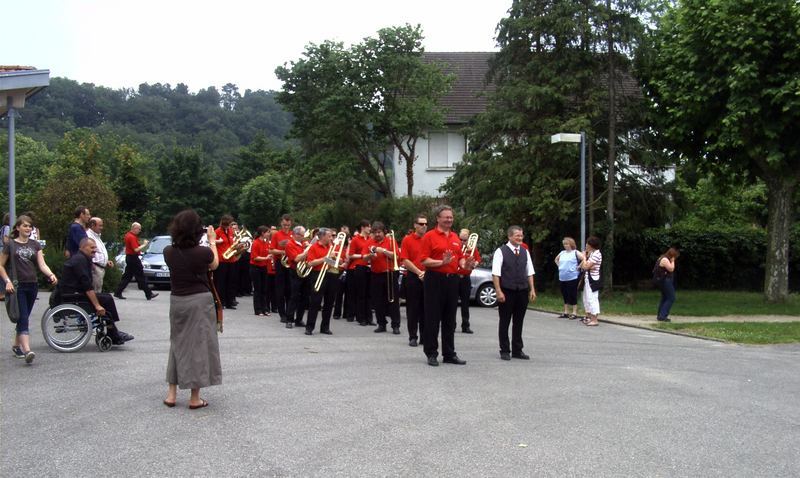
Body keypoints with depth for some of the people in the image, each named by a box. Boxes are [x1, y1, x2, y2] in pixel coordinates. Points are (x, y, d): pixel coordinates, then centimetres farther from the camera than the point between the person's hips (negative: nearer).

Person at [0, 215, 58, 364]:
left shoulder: (35, 245, 10)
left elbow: (42, 265, 1)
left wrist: (51, 275, -18)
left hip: (32, 285, 4)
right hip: (17, 286, -4)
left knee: (24, 318, 13)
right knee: (23, 318, -13)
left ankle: (16, 345, 31)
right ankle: (27, 351, -21)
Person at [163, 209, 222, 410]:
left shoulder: (169, 252, -5)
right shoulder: (203, 252, -14)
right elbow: (214, 264, 8)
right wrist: (212, 241, 16)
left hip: (177, 301, 4)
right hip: (200, 301, -4)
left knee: (177, 344, 18)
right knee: (198, 345, 3)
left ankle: (171, 394, 19)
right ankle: (195, 398, 6)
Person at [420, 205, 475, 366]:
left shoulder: (455, 237, 15)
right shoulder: (429, 236, -5)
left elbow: (460, 258, 19)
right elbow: (424, 261, -11)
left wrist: (465, 264, -3)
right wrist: (442, 262, -24)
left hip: (452, 279, 6)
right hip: (435, 279, -6)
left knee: (450, 320, 10)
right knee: (432, 318, 0)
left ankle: (449, 354, 16)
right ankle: (431, 353, 8)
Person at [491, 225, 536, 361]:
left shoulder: (525, 252, 11)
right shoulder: (501, 251, -5)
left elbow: (530, 272, 14)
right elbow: (495, 273, -9)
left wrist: (532, 289, 6)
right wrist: (499, 291, -15)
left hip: (522, 292, 5)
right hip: (507, 292, -5)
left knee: (519, 322, 10)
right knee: (505, 322, 4)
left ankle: (517, 350, 18)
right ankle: (505, 351, 11)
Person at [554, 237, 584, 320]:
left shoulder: (575, 253, -6)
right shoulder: (562, 253, 13)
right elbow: (556, 259, 31)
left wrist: (578, 267, -13)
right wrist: (559, 266, 17)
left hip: (572, 278, -6)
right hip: (562, 278, 6)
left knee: (573, 295, -2)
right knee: (565, 296, 12)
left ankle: (574, 313, 4)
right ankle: (566, 313, 20)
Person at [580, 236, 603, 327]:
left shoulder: (596, 254, -15)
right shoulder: (591, 253, 14)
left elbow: (585, 266, -19)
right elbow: (583, 266, 15)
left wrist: (584, 256, -7)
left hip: (593, 279, -10)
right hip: (588, 278, 10)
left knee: (592, 299, -8)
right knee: (587, 299, 16)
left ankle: (594, 320, -5)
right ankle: (589, 317, 26)